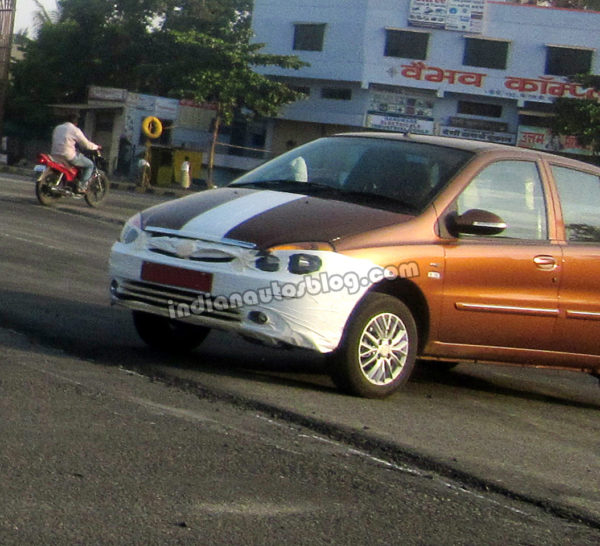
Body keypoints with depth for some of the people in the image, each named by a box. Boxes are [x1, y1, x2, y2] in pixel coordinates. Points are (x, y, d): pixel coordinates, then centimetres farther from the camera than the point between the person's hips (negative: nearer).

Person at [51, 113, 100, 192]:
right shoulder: (75, 130, -5)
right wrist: (96, 147, 15)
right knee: (90, 164, 6)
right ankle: (81, 186, -4)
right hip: (69, 156, -8)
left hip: (55, 155, 8)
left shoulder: (57, 128, 16)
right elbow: (86, 144, -4)